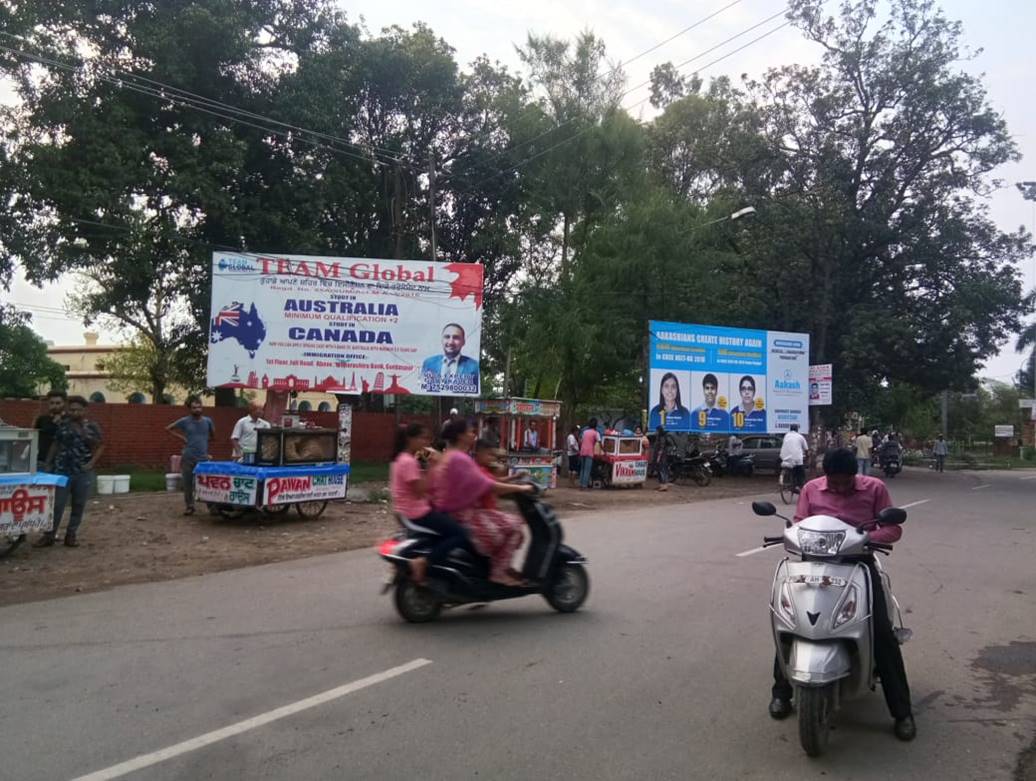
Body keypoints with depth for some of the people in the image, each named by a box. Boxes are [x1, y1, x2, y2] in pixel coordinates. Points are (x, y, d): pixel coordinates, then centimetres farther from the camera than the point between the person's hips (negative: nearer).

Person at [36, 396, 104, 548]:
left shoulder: (92, 427, 2)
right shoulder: (62, 425, 2)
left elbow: (101, 446, 8)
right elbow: (55, 445, 7)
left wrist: (92, 462, -3)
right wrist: (48, 464, 6)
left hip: (83, 473, 1)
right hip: (62, 471, -1)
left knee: (79, 505, 7)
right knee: (57, 504, -1)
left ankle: (71, 534, 17)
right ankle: (49, 535, 9)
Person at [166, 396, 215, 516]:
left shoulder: (207, 421, 4)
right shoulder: (185, 421, -1)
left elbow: (213, 434, 20)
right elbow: (168, 428, 8)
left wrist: (206, 441, 6)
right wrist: (182, 437, 1)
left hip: (204, 457, 0)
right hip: (188, 458, 0)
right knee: (187, 484, 5)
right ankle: (189, 506, 17)